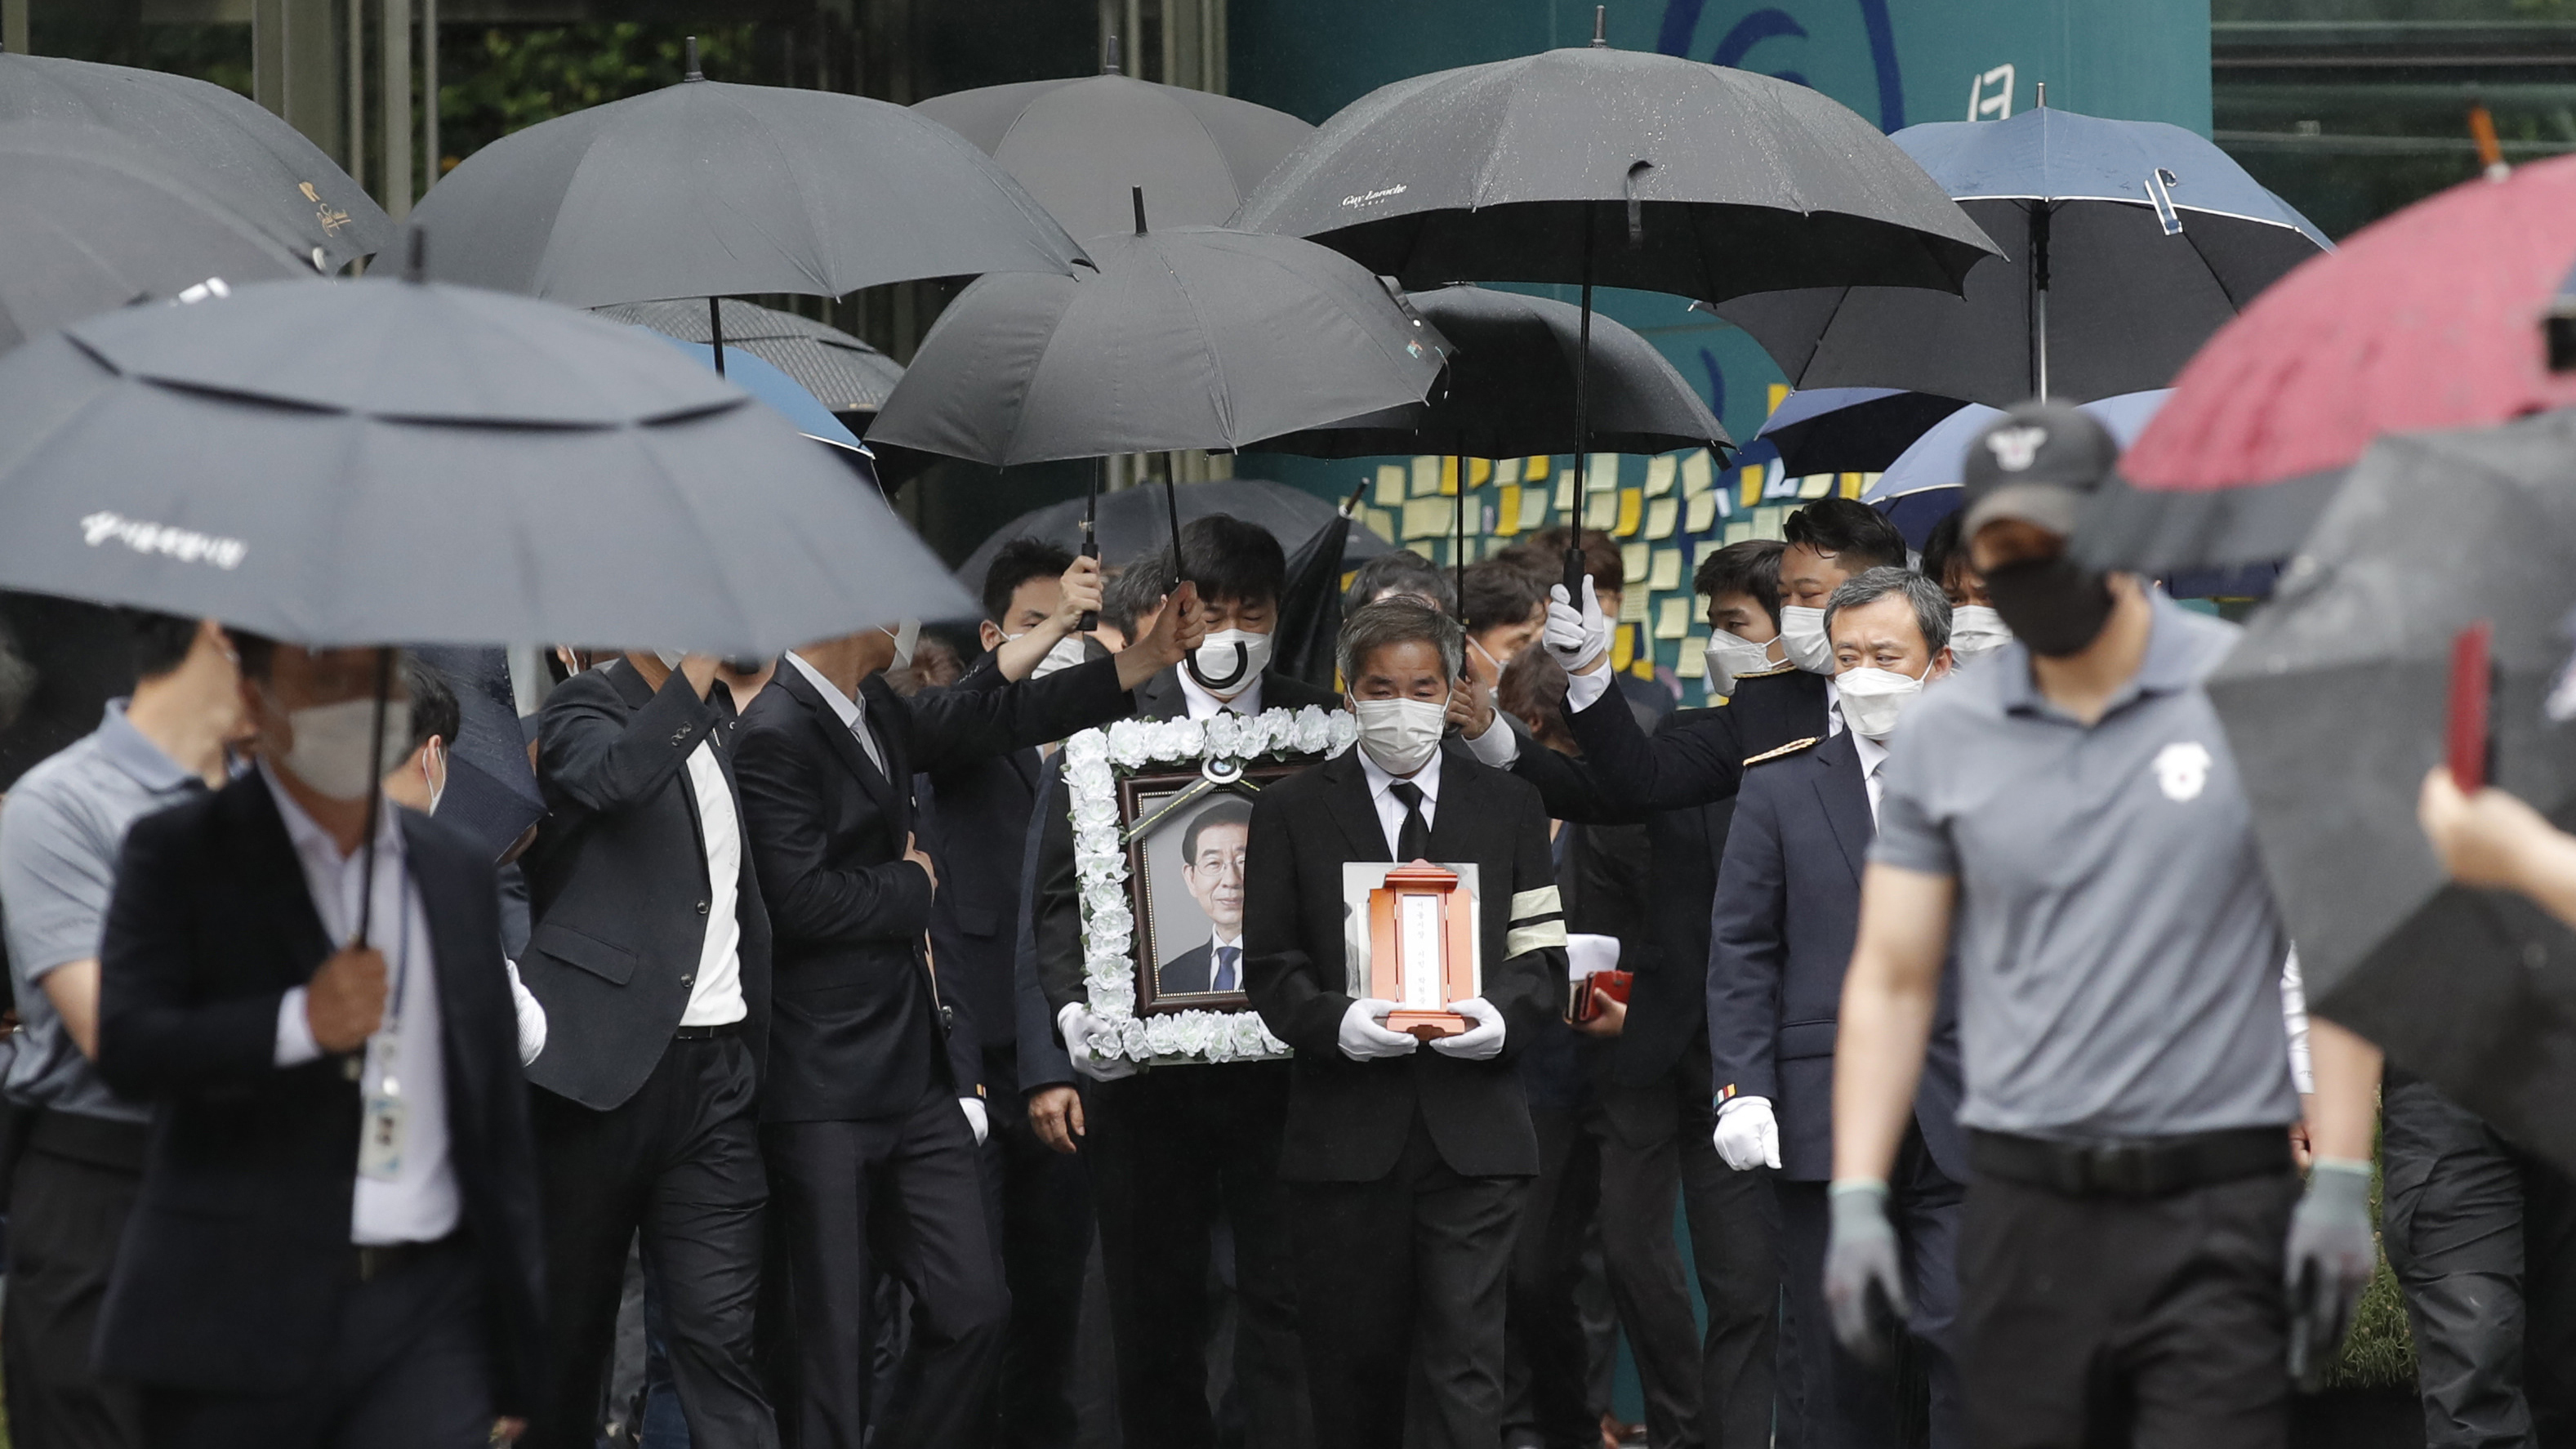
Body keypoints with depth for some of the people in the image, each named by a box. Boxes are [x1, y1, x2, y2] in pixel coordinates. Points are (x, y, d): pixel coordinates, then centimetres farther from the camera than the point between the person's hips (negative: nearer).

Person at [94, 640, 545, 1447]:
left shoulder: (459, 873, 15)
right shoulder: (179, 855, 2)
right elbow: (126, 1046, -12)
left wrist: (515, 1355, 15)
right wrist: (297, 1023, -26)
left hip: (429, 1318, 3)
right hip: (241, 1315, -3)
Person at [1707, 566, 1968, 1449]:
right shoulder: (1779, 789, 9)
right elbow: (1740, 953, 5)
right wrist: (1742, 1088, -5)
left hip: (1962, 1119, -1)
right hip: (1824, 1119, 1)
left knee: (1965, 1342, -11)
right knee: (1841, 1368, 4)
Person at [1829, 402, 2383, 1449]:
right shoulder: (1943, 738, 7)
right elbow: (1892, 980, 10)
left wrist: (2341, 1182, -6)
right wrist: (1856, 1200, 1)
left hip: (2215, 1205, -3)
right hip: (2024, 1207, 3)